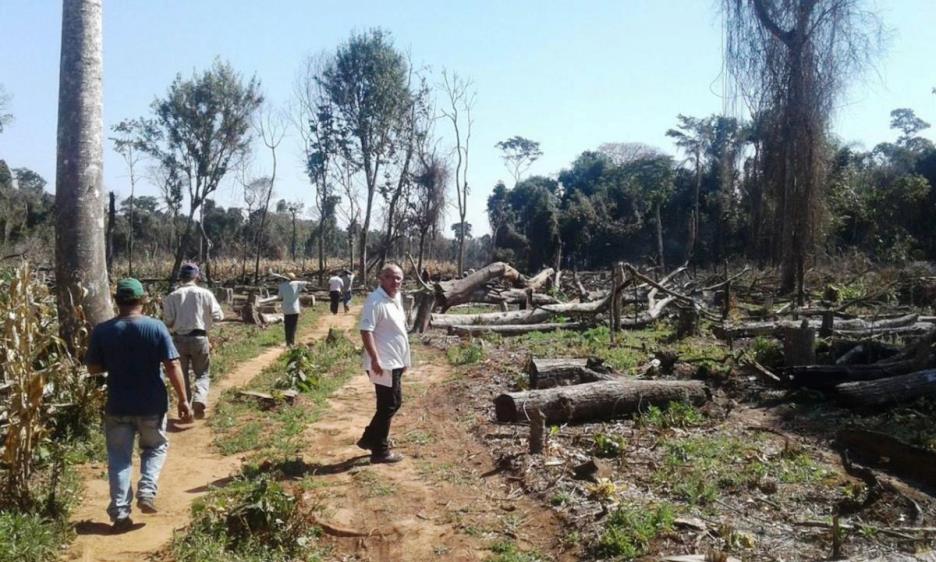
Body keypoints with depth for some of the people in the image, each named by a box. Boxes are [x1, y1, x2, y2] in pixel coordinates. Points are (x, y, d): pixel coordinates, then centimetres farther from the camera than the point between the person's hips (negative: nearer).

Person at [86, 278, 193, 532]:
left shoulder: (102, 331, -6)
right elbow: (173, 366, -12)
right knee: (155, 448, 22)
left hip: (117, 406, 1)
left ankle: (120, 514, 12)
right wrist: (183, 400, -6)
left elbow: (93, 368, 3)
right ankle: (147, 490, 5)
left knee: (119, 459, 11)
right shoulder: (156, 327, -10)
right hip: (152, 405, -1)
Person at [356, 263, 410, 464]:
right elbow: (366, 331, -24)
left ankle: (369, 438, 30)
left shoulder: (396, 299, 12)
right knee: (388, 406, -1)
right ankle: (380, 451, 11)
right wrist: (375, 359, -28)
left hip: (395, 362, 10)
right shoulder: (375, 301, -18)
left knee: (394, 403, 18)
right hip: (384, 364, -10)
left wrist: (404, 358, 22)